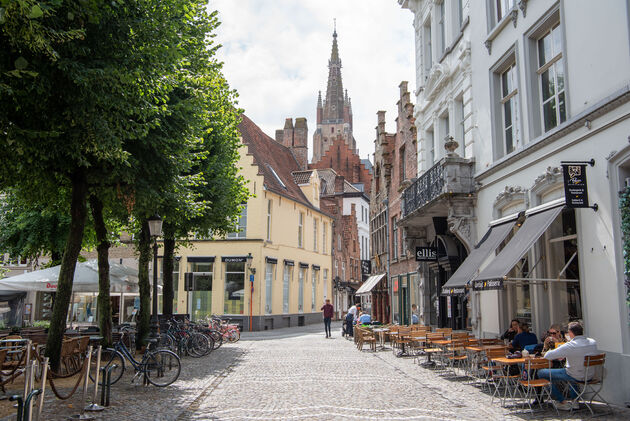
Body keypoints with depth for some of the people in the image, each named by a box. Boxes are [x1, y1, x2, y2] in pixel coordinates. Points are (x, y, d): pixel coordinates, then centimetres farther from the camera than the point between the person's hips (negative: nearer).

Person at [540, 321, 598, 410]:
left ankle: (563, 402, 10)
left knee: (542, 373, 4)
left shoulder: (570, 346, -24)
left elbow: (547, 356, -22)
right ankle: (574, 400, 35)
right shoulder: (593, 342, -4)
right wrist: (564, 355, 19)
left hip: (576, 378, -7)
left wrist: (549, 351, 2)